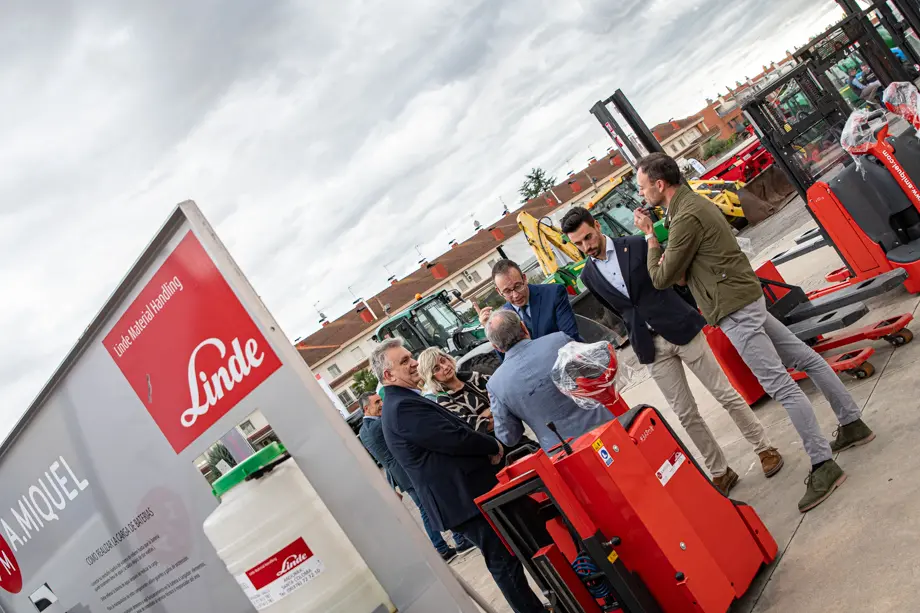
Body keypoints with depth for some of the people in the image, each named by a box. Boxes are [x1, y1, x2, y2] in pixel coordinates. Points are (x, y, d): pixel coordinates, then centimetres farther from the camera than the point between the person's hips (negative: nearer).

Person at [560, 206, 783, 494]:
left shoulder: (638, 245, -5)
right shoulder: (588, 276, 3)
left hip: (681, 329, -2)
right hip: (651, 347, 3)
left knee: (726, 394, 4)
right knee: (686, 414, 5)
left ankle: (764, 448, 21)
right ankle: (719, 471, 19)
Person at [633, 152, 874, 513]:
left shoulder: (687, 217, -20)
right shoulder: (690, 203, 13)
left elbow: (661, 278, -14)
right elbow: (685, 269, 22)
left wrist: (650, 235, -3)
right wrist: (675, 267, 1)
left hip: (735, 311, -11)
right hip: (746, 300, 11)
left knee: (780, 385, -10)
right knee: (806, 359, 16)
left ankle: (823, 465, -8)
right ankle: (853, 425, 26)